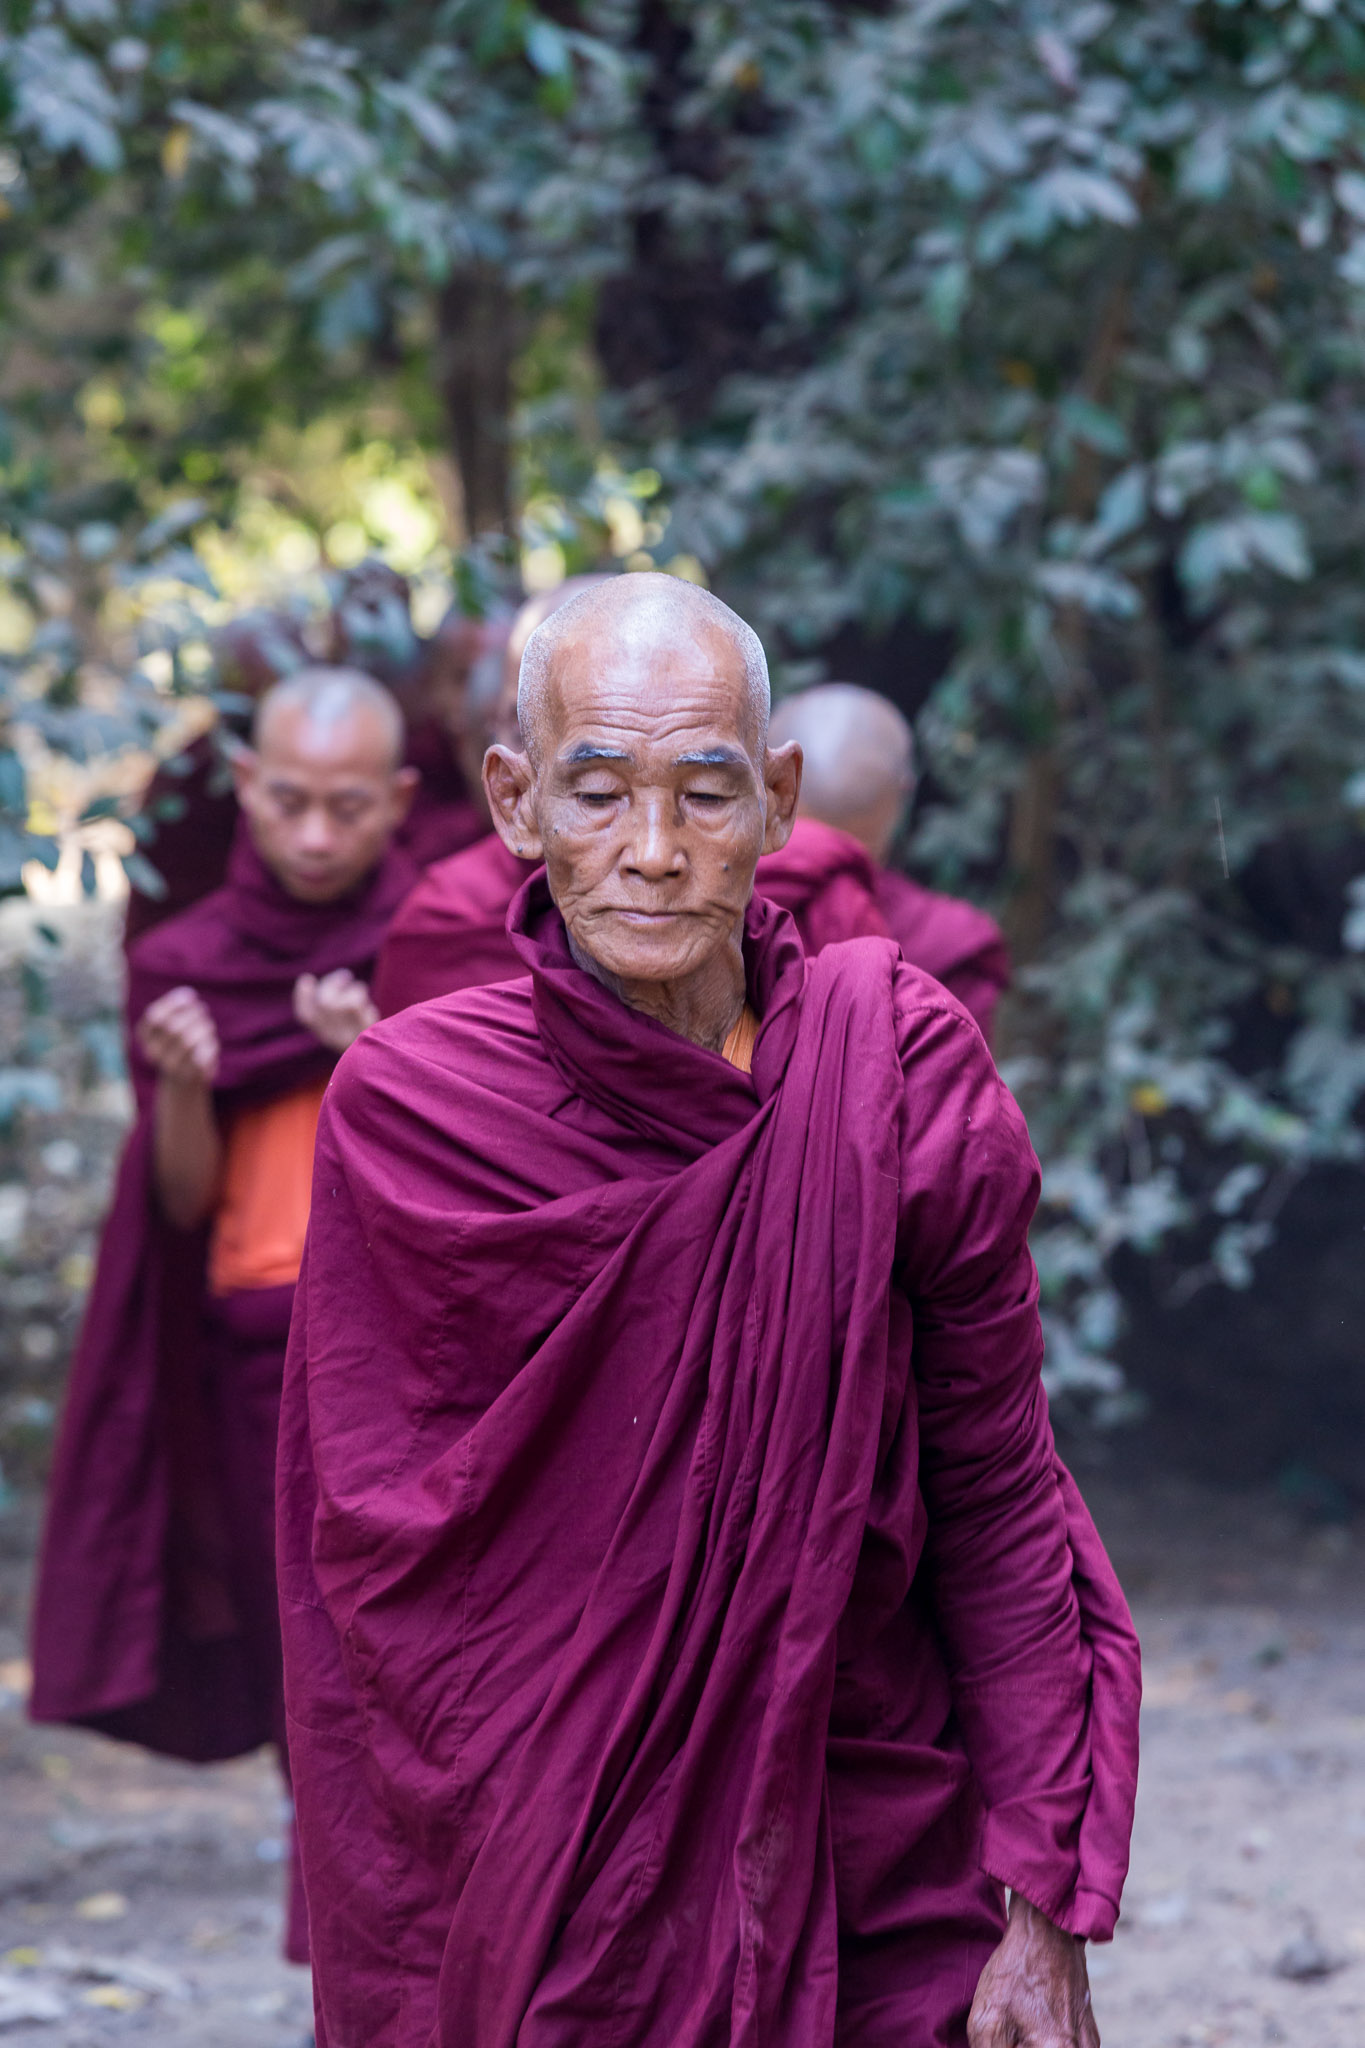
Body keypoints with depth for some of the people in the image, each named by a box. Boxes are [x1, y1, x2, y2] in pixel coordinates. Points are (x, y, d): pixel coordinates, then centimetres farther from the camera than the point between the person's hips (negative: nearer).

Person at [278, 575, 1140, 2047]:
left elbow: (997, 1508, -4)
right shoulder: (408, 1110, -11)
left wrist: (1045, 1919, -6)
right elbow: (381, 1583, -6)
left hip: (880, 1859, 1)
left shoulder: (906, 1070, -9)